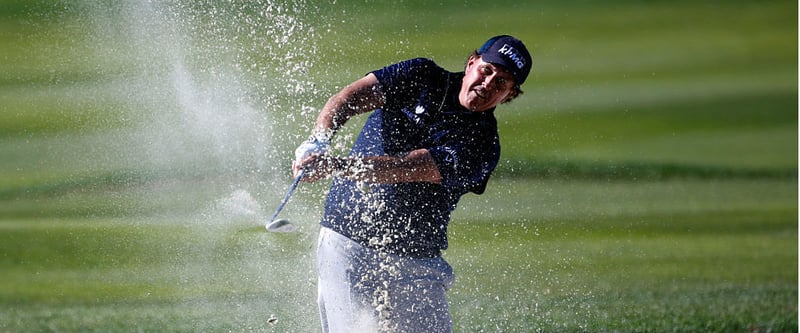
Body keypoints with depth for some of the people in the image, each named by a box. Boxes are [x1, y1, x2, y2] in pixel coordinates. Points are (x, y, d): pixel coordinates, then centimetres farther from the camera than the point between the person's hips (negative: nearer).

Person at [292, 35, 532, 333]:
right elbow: (351, 97, -11)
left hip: (415, 261, 0)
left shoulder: (482, 145, -7)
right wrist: (318, 141, -31)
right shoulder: (423, 77, 3)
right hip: (346, 243, 0)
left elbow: (405, 169, -20)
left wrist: (334, 166, -33)